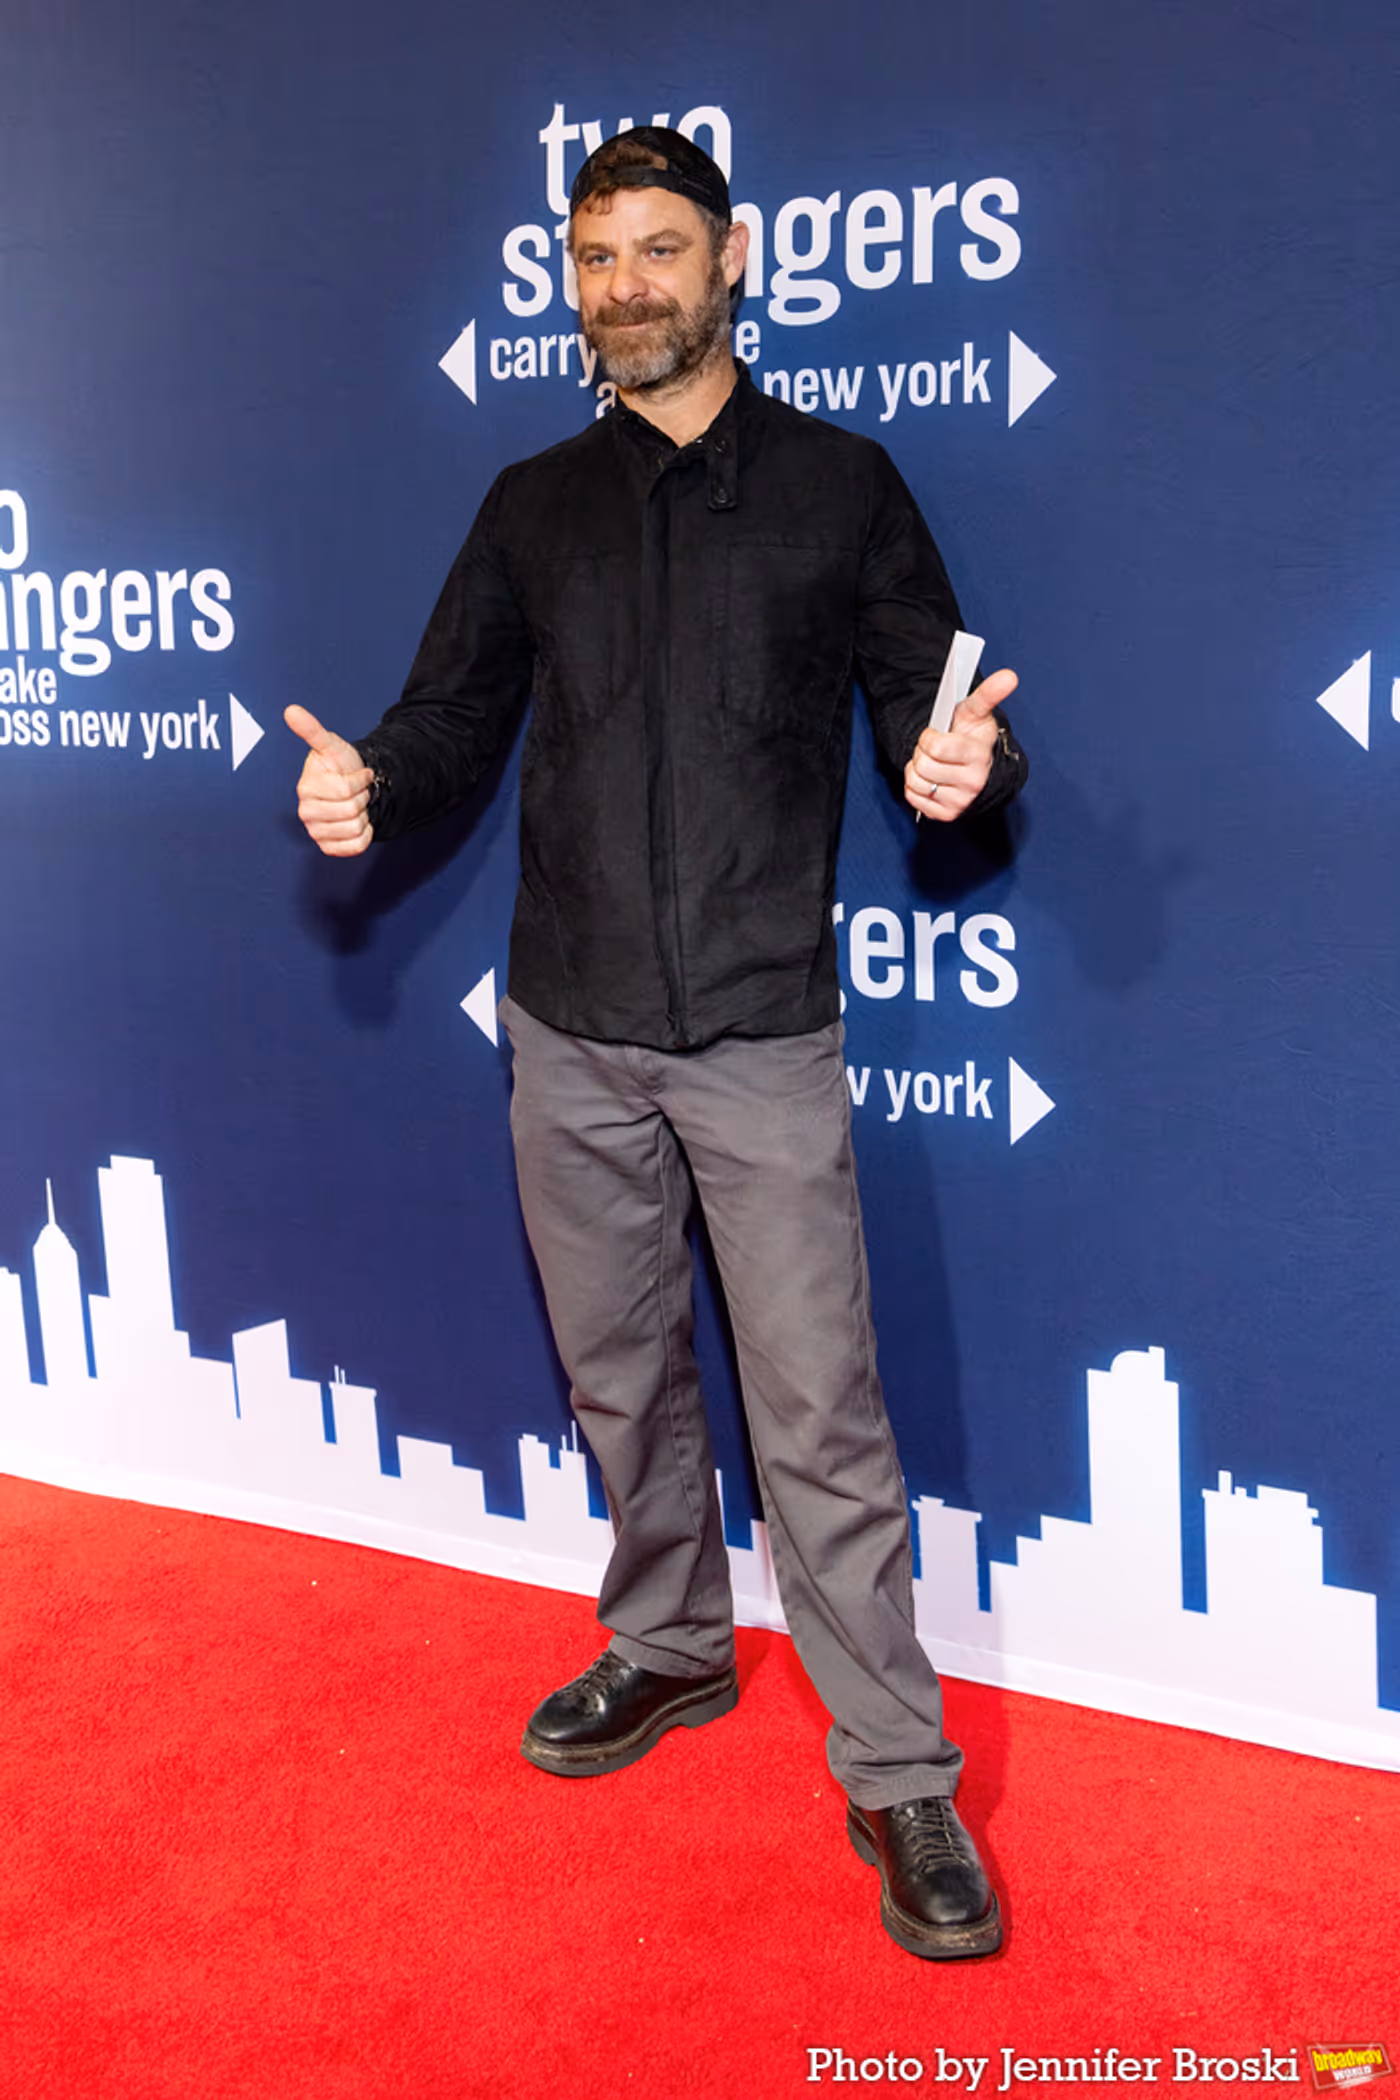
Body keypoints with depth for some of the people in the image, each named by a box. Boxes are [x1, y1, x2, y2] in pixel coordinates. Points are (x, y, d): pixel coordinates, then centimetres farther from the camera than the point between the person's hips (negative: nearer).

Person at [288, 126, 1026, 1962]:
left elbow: (930, 701, 2)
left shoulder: (840, 486, 3)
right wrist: (374, 780, -11)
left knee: (819, 1413, -4)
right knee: (620, 1380, 16)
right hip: (572, 1035, 4)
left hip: (763, 1035, -3)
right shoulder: (535, 506, 11)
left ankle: (898, 1774, 7)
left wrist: (966, 760, -22)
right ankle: (669, 1650, 37)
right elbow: (457, 713, 11)